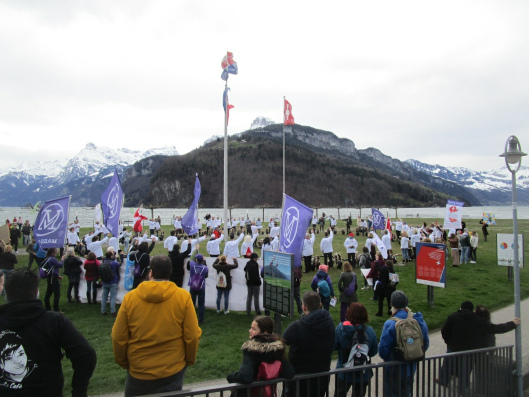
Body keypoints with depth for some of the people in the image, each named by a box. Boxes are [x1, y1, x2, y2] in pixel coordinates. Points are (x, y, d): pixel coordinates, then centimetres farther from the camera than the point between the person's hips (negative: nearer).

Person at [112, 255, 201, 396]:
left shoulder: (130, 297, -10)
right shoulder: (183, 297, -12)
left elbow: (118, 338, -4)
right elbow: (192, 336, -10)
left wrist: (123, 362, 13)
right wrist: (189, 360, 8)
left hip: (138, 371, 1)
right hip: (173, 371, 0)